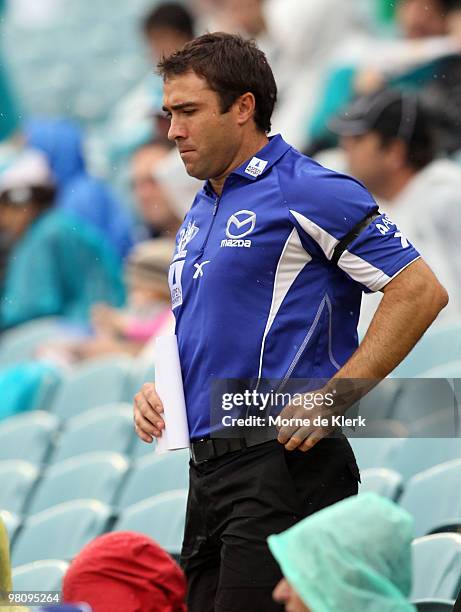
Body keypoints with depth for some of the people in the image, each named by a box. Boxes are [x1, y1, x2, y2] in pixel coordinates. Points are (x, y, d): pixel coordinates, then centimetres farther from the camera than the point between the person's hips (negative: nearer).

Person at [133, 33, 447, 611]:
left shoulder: (307, 192, -8)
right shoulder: (200, 212, 20)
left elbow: (420, 291, -13)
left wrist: (331, 400, -17)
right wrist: (158, 390, 10)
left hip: (283, 461, -9)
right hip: (208, 466, 9)